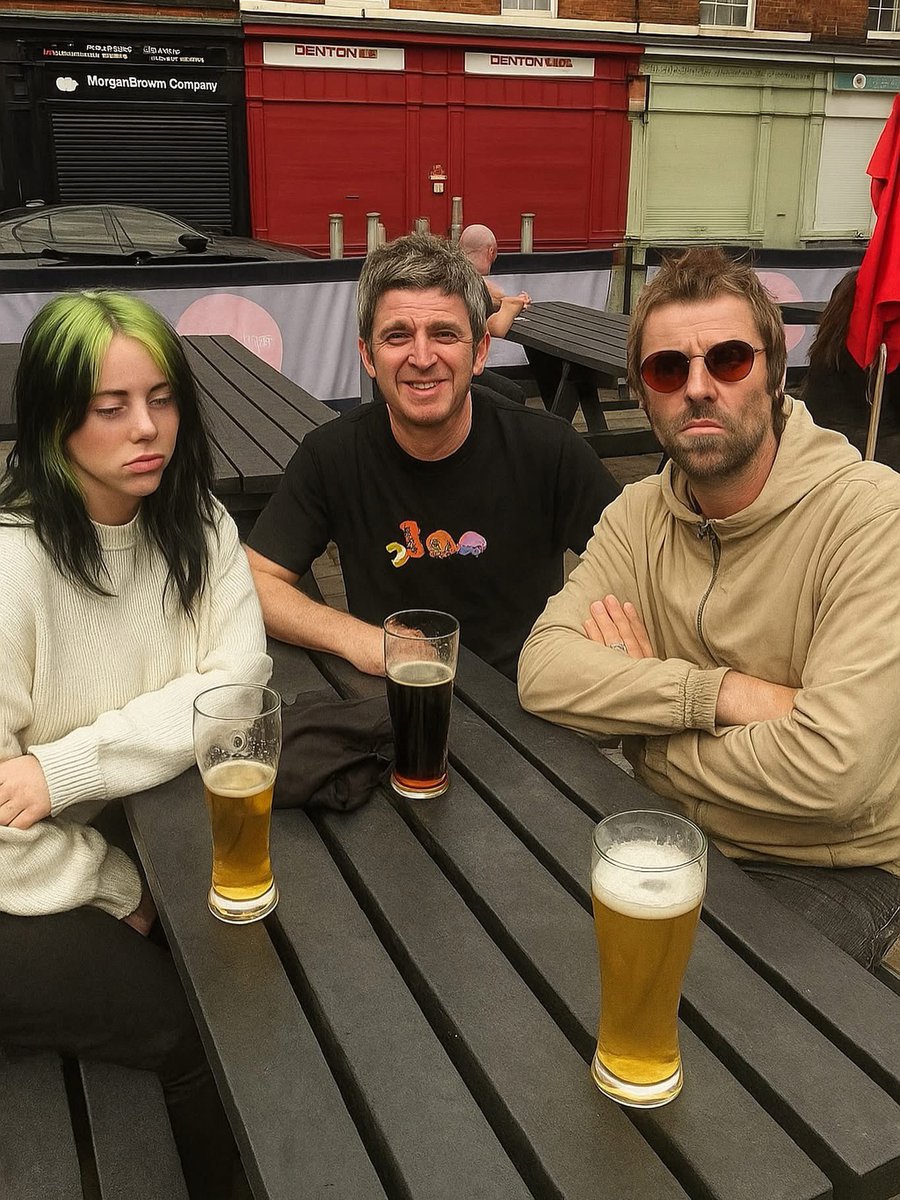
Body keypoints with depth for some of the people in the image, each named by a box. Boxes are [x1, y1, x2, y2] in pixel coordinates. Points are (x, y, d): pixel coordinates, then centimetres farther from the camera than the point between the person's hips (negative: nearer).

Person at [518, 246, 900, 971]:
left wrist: (640, 725, -14)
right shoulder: (641, 515, 0)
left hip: (831, 870, -4)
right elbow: (544, 671, -14)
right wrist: (721, 692, -26)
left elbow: (832, 767, -29)